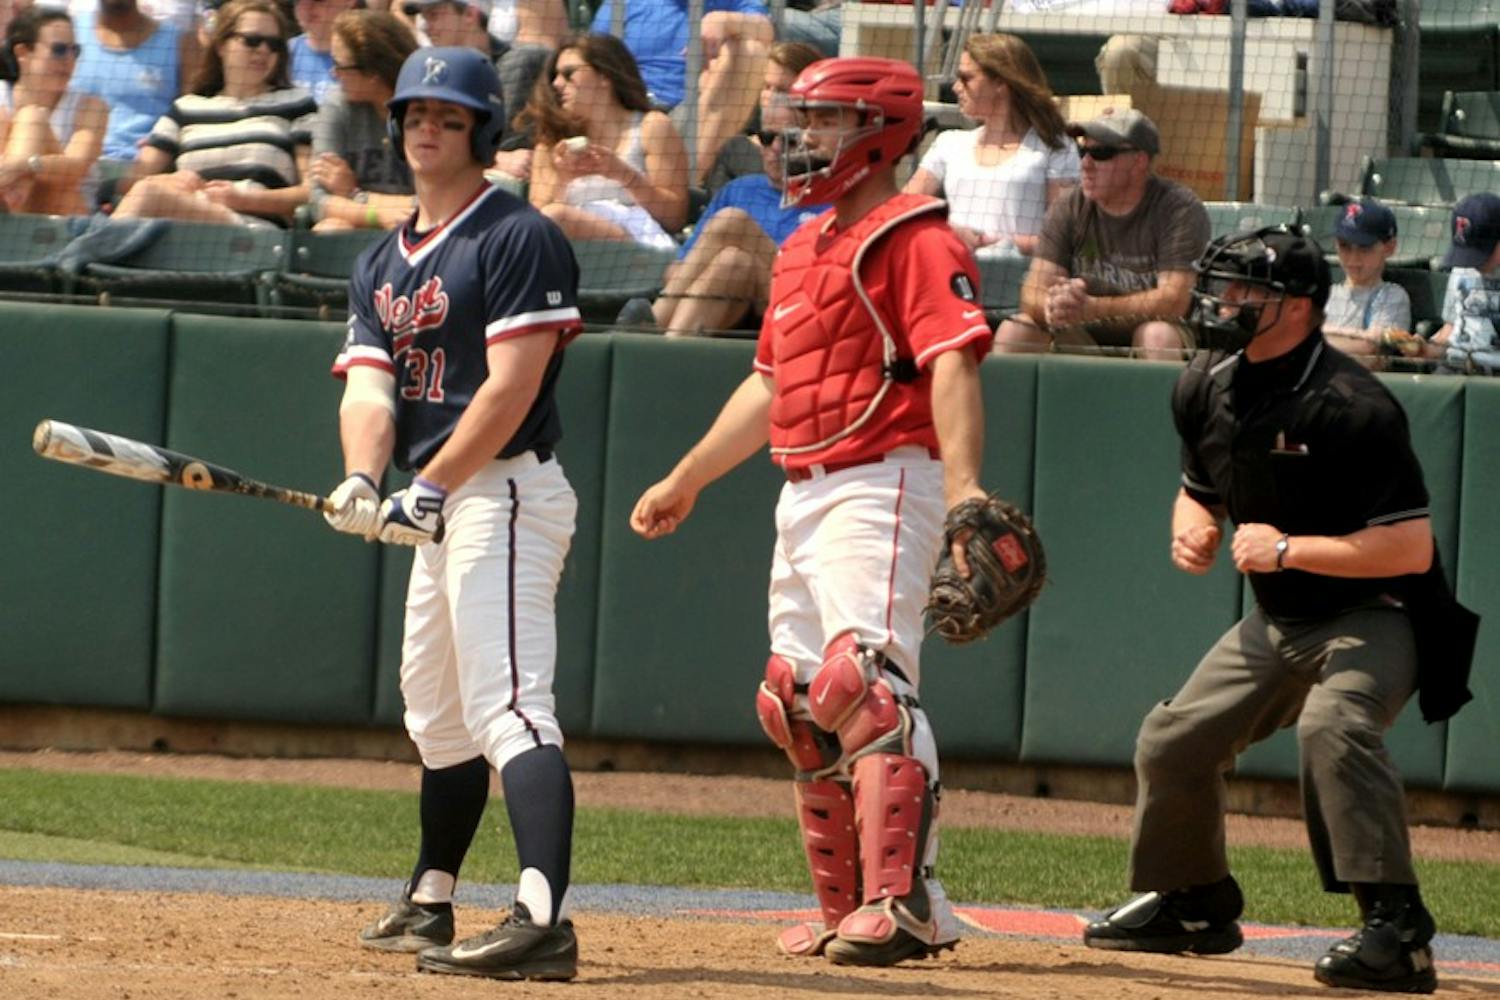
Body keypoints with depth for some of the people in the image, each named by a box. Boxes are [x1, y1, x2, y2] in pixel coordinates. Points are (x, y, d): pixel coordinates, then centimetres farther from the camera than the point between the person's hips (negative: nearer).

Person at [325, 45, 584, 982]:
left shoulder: (518, 238, -9)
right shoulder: (383, 264, 17)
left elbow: (511, 387, -18)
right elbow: (370, 384, 4)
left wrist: (431, 491, -24)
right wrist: (363, 482, -16)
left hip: (507, 492, -10)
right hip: (444, 506, 10)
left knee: (508, 705, -22)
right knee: (439, 716, 20)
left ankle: (543, 919, -34)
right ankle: (431, 905, 35)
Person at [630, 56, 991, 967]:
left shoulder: (915, 239, -8)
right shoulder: (805, 249, 21)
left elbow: (952, 368, -21)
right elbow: (771, 385, 30)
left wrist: (963, 487, -35)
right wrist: (687, 480, 35)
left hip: (884, 486, -10)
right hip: (803, 496, 10)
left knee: (870, 684, -21)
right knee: (804, 709, 9)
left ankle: (906, 905, -27)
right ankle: (849, 911, 15)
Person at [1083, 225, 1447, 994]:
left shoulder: (1351, 406, -25)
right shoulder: (1207, 387, 0)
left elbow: (1412, 549, -27)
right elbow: (1200, 489, 19)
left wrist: (1288, 550, -27)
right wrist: (1193, 530, -5)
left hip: (1371, 620, -9)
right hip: (1276, 623, 9)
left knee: (1333, 723, -35)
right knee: (1173, 741, 12)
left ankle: (1397, 929, -36)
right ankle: (1192, 903, 37)